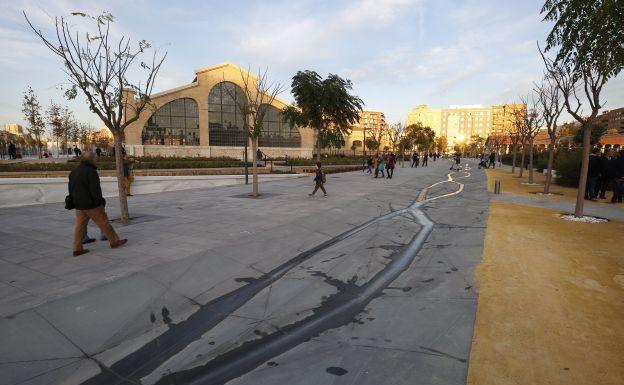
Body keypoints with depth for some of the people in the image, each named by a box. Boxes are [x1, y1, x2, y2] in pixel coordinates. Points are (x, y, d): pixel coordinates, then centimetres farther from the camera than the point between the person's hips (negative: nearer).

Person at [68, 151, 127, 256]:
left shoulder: (73, 172, 14)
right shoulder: (91, 171, -15)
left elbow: (71, 189, 19)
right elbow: (95, 189, -19)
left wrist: (74, 202, 23)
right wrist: (100, 201, -11)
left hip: (79, 205, 8)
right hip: (91, 204, -8)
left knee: (80, 226, 10)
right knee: (104, 223, 2)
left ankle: (77, 249, 11)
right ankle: (114, 241, 11)